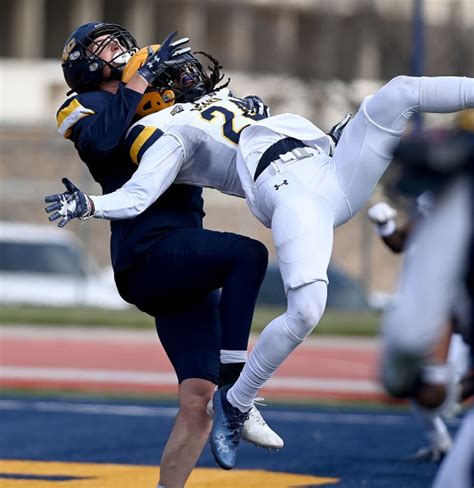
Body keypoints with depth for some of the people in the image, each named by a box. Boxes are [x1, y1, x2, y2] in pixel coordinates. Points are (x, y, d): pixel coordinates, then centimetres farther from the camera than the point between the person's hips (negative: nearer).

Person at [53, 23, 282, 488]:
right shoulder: (89, 106, 7)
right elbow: (100, 139, -17)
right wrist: (143, 77, -12)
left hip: (182, 271, 7)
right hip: (148, 253, -7)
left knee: (197, 401, -3)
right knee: (248, 254, -29)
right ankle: (233, 384, -30)